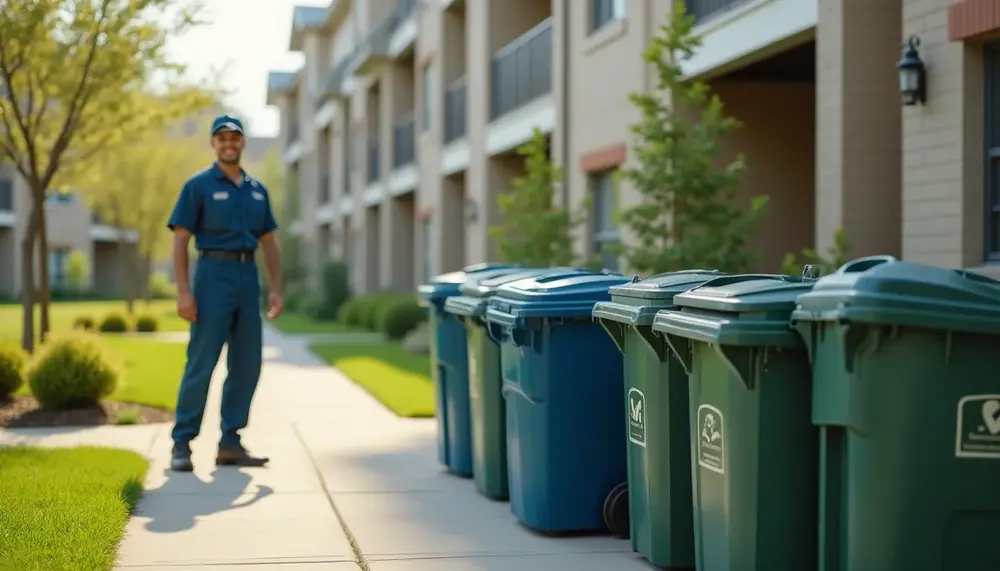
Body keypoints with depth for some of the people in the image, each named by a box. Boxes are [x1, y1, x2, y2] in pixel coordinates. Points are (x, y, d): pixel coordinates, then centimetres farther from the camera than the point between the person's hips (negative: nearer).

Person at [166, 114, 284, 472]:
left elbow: (269, 243, 17)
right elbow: (180, 241, -5)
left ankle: (230, 443, 12)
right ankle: (182, 444, -1)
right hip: (214, 275, -6)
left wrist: (276, 290, 8)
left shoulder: (257, 190, 15)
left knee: (247, 365, 5)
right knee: (201, 363, -7)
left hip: (249, 279, 6)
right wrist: (183, 292, -14)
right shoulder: (199, 185, -1)